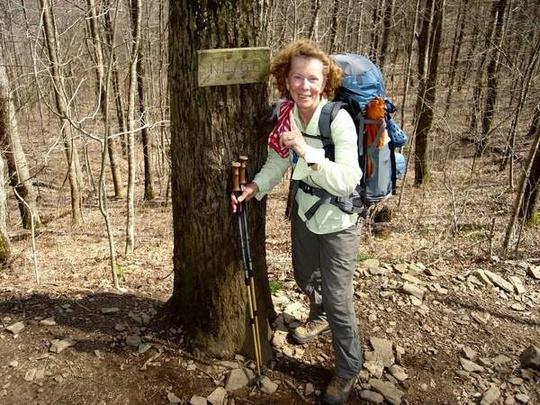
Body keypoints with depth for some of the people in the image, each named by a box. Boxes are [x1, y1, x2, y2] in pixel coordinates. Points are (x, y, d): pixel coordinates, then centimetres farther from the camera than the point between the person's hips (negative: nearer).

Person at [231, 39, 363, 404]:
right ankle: (320, 318, 60)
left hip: (337, 219, -6)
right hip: (304, 208, 7)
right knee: (305, 277, 26)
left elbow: (346, 182, -30)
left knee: (337, 297, 1)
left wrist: (306, 151, -37)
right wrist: (253, 188, -14)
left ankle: (349, 367, 27)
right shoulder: (287, 114, -8)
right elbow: (278, 162, 1)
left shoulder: (339, 120, -26)